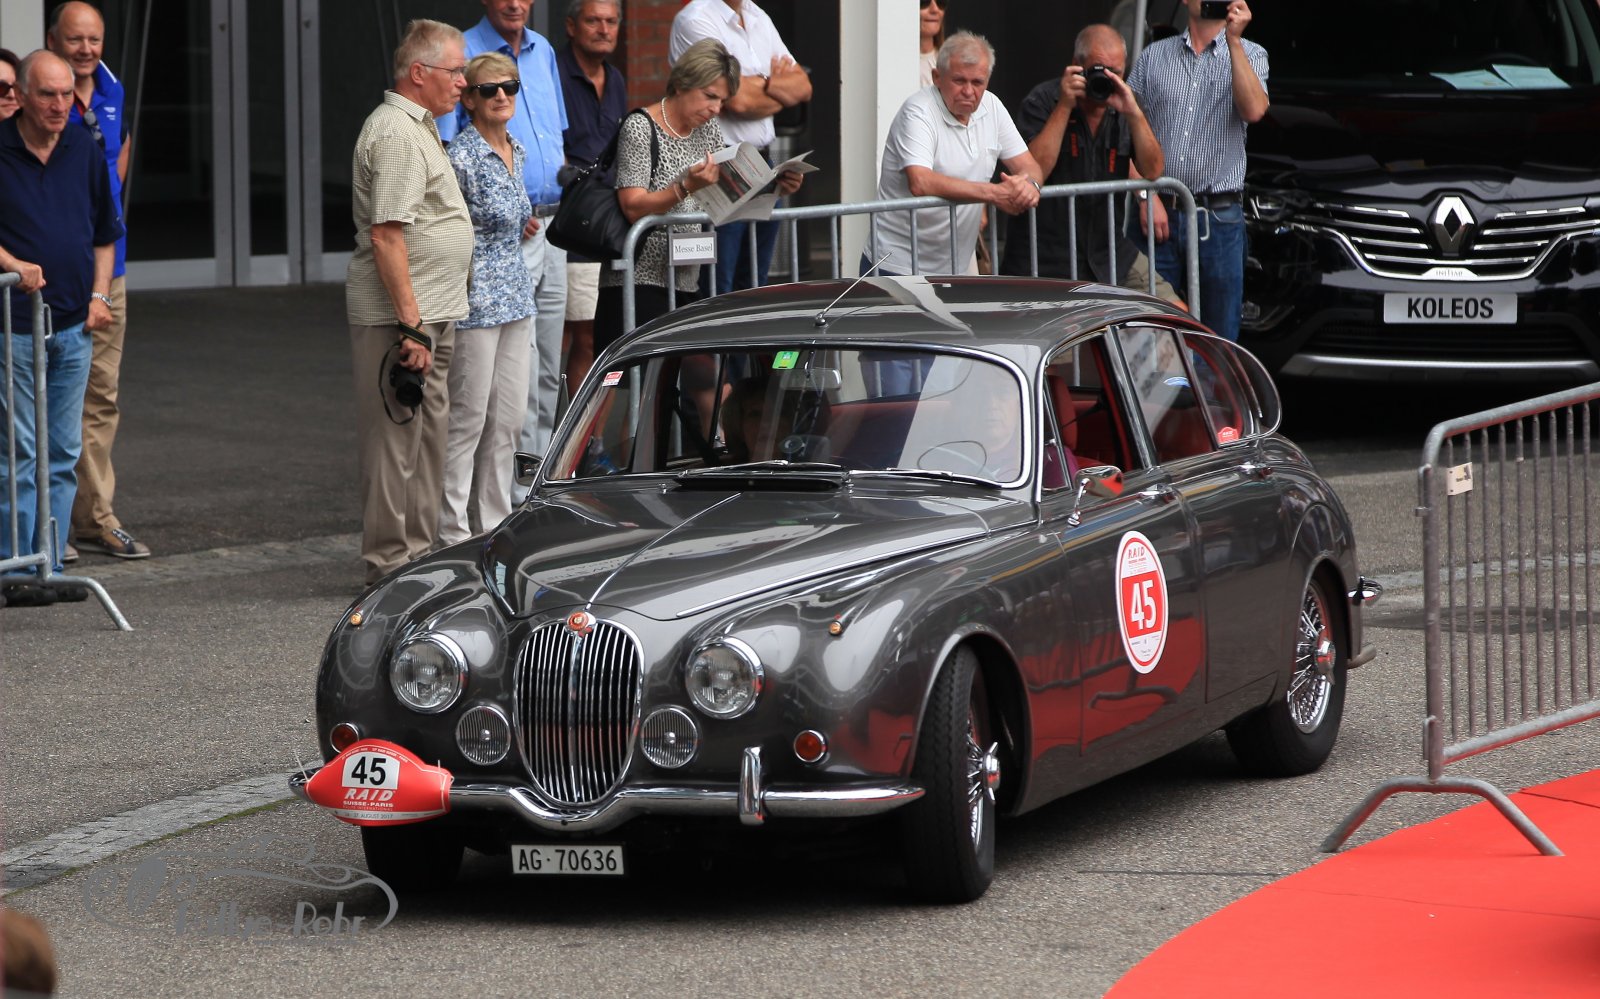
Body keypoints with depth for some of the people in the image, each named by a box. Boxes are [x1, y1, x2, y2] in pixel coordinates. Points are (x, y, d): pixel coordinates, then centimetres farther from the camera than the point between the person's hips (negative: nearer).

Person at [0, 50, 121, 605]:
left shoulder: (84, 152, 8)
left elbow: (106, 231, 17)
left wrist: (99, 295, 8)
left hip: (74, 324, 5)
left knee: (63, 453, 9)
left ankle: (51, 564, 15)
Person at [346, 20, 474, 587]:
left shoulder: (416, 127, 17)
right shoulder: (396, 135, -17)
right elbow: (386, 238, -23)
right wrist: (412, 326, -25)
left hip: (428, 311, 11)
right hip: (399, 313, -11)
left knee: (427, 430, 15)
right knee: (397, 436, -6)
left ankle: (419, 551, 23)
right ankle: (390, 563, -3)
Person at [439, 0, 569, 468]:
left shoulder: (542, 51, 14)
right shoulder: (465, 54, -9)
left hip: (550, 222, 7)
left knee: (549, 367, 12)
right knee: (520, 366, -11)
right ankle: (519, 494, -8)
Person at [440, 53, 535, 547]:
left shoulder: (515, 151, 10)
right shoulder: (462, 157, -16)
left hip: (514, 299, 9)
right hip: (475, 302, -9)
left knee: (508, 417, 11)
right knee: (467, 419, -4)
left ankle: (495, 524, 18)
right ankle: (453, 534, 2)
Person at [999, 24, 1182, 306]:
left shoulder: (1121, 106, 6)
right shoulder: (1042, 101, -8)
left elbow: (1153, 171, -4)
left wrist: (1133, 113, -18)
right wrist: (1064, 107, -21)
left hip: (1111, 256, 4)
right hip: (1046, 259, -4)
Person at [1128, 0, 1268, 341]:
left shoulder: (1249, 55, 7)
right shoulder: (1153, 57, 10)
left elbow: (1254, 110, -13)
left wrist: (1234, 40, -15)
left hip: (1219, 218, -1)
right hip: (1157, 214, 1)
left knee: (1219, 338, 4)